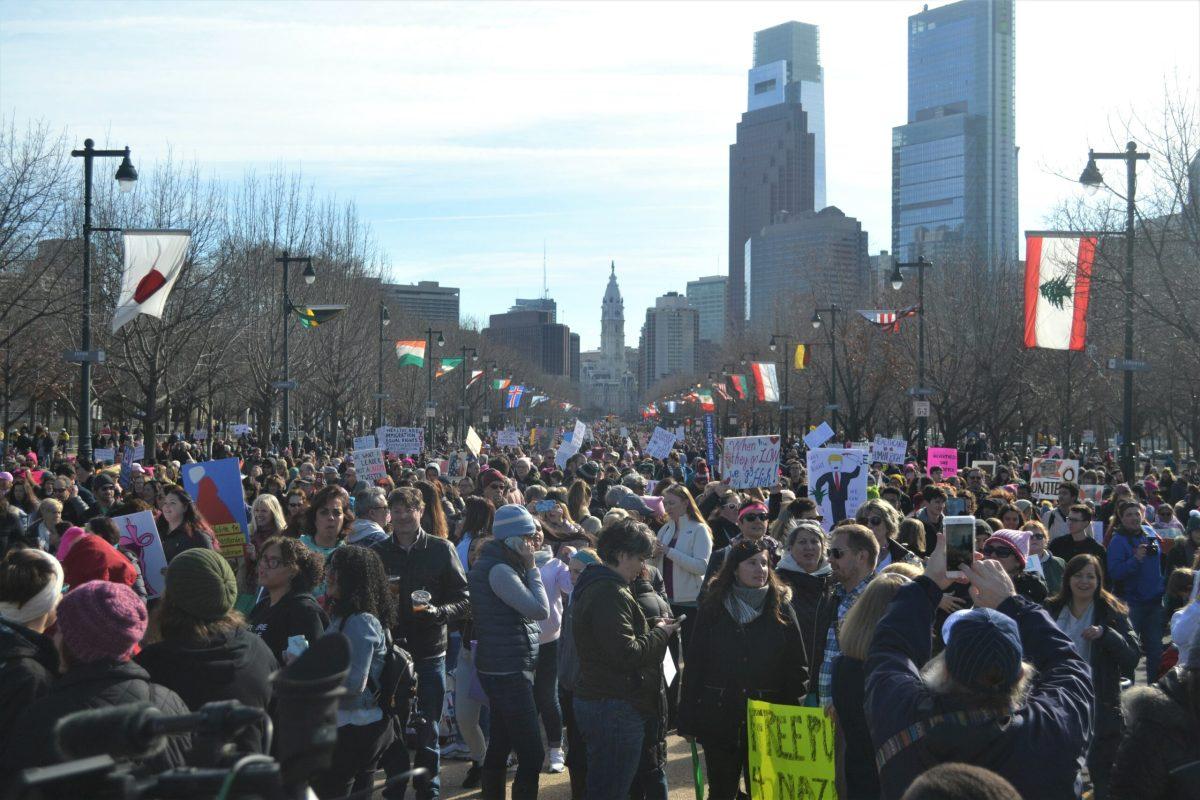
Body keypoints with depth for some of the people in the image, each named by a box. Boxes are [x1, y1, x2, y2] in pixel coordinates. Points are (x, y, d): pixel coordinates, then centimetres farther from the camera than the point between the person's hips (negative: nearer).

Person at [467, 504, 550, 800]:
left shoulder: (491, 563, 12)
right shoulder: (499, 569, -19)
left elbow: (530, 609, 19)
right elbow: (541, 610, -19)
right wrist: (532, 568, -13)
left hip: (501, 669, 11)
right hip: (509, 672, -11)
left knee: (499, 749, 18)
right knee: (531, 756, -10)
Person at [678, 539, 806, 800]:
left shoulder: (781, 609, 3)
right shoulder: (712, 609, 3)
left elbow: (798, 666, 3)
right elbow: (693, 665, 3)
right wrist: (687, 720, -1)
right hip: (719, 717, 0)